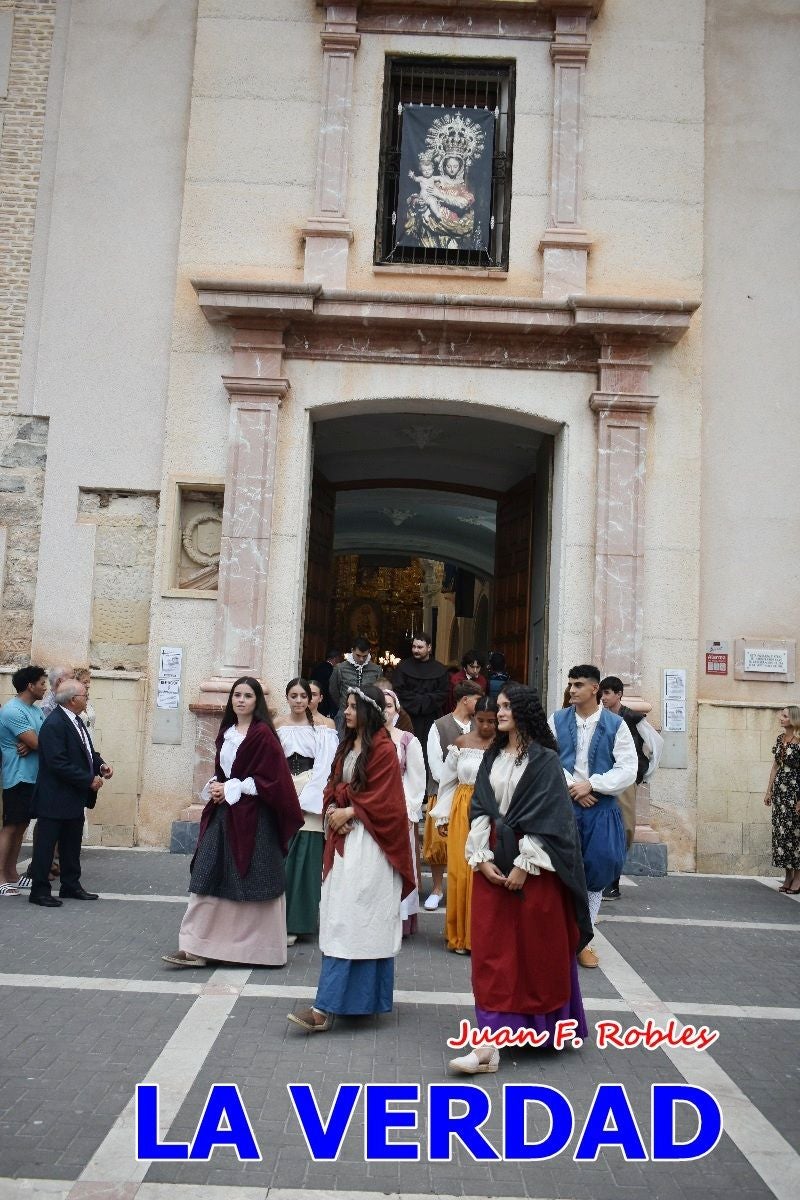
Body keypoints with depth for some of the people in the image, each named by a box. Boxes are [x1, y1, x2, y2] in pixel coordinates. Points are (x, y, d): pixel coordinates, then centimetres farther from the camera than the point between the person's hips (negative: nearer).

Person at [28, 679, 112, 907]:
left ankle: (71, 886, 28)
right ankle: (39, 891, 13)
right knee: (45, 845, 3)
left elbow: (86, 751, 19)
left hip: (74, 798, 10)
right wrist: (89, 780, -21)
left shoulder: (75, 720, 9)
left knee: (72, 844, 17)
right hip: (54, 799, -10)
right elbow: (58, 764, -25)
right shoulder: (54, 724, -21)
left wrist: (100, 765, -1)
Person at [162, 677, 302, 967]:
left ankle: (259, 948, 15)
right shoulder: (226, 732, 12)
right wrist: (214, 786, 0)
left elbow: (269, 779, -14)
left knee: (252, 882, 1)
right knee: (209, 879, 3)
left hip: (253, 817, -7)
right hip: (223, 814, 7)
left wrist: (231, 789, -13)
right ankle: (196, 947, 7)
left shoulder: (263, 734, -10)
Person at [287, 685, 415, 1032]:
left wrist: (347, 813, -11)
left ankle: (326, 1007, -10)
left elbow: (382, 799, -15)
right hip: (343, 837, 8)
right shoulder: (347, 746, 15)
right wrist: (332, 810, -3)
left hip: (368, 843, -8)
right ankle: (360, 997, 20)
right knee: (340, 918, 9)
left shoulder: (383, 749, -11)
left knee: (346, 921, -9)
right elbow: (334, 785, 16)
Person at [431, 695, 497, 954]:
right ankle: (461, 935, 18)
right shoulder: (460, 743, 5)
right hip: (463, 813, 2)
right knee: (460, 871, 3)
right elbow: (448, 781, 9)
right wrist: (442, 816, 8)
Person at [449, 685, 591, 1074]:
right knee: (491, 952, 3)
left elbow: (546, 817, -13)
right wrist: (482, 858, -5)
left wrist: (524, 865, -16)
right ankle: (489, 1045, 8)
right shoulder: (492, 758, 10)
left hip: (533, 865, -5)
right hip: (493, 862, 5)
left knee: (536, 948, 6)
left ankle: (546, 1027, 27)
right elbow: (480, 809, 7)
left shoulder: (544, 760, -7)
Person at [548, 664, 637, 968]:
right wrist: (572, 788, -13)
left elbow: (628, 770, -6)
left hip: (602, 809, 0)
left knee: (597, 874, 6)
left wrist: (591, 785, -13)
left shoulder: (615, 725, -1)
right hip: (563, 805, 0)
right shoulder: (557, 721, 4)